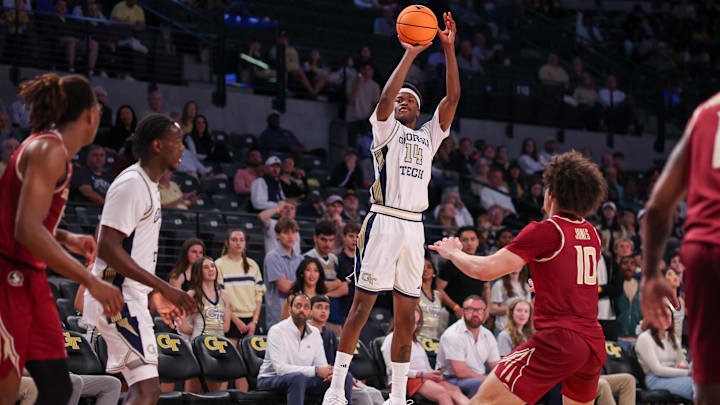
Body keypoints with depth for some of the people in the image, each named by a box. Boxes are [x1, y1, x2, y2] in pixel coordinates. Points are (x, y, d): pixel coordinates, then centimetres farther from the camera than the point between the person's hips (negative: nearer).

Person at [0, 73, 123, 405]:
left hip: (30, 280, 10)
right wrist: (91, 282, -26)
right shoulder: (49, 149, -14)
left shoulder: (50, 148, 15)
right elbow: (27, 230, -26)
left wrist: (66, 239, 18)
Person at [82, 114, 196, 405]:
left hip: (129, 297, 11)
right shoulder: (131, 184, -16)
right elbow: (107, 248, -23)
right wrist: (163, 288, -24)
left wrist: (157, 294, 23)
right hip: (118, 297, -11)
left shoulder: (148, 184, 16)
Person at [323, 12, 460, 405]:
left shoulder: (429, 135, 20)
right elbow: (384, 99, -13)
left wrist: (448, 49, 1)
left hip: (414, 227, 5)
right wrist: (409, 56, -15)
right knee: (361, 305, -6)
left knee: (405, 316, 6)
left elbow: (453, 97, 9)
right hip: (384, 222, -5)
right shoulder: (386, 128, 8)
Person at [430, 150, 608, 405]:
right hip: (594, 343, 8)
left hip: (559, 339, -8)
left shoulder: (545, 230, -6)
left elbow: (486, 270, -8)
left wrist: (453, 252, 9)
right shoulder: (591, 233, 15)